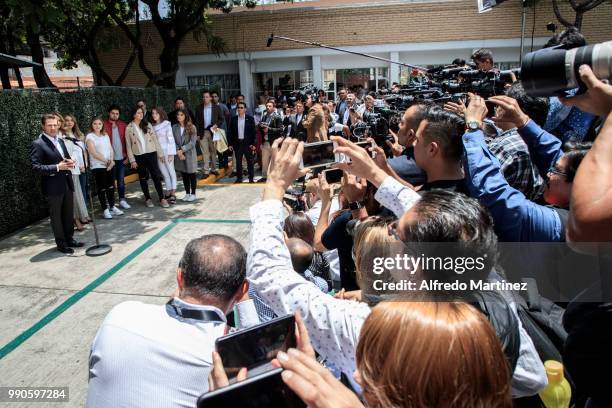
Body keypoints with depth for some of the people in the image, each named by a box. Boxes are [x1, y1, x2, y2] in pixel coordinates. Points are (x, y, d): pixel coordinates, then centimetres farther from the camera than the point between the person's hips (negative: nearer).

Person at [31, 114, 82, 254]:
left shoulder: (60, 141, 12)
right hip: (53, 186, -7)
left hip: (67, 183, 7)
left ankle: (69, 239, 29)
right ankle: (61, 244, 16)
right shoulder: (38, 144, -11)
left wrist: (70, 162, -1)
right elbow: (36, 167, -17)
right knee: (56, 216, 6)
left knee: (69, 214, 15)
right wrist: (57, 167, -24)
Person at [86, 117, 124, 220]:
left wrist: (111, 161, -9)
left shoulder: (105, 135, 12)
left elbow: (110, 149, 8)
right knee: (101, 188, 0)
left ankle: (112, 207, 22)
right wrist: (106, 161, -14)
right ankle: (105, 209, 7)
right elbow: (93, 153, -14)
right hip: (97, 166, -5)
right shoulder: (90, 136, -6)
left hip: (109, 165, 6)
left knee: (111, 186, 11)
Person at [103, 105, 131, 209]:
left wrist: (127, 155, 3)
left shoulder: (123, 125, 7)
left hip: (121, 157, 3)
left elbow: (126, 141, 8)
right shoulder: (104, 125, -5)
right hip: (110, 158, -3)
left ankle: (122, 200, 21)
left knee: (121, 180, 11)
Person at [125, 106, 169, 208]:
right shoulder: (129, 128, -1)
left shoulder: (147, 125, 4)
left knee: (156, 176, -3)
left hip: (151, 153, 1)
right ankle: (148, 198, 21)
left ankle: (162, 198, 2)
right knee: (143, 177, 9)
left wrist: (160, 153, 2)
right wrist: (132, 160, -5)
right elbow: (128, 145, -1)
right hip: (139, 156, 0)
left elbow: (155, 139, 5)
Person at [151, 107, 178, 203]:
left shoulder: (166, 124, -6)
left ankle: (173, 194, 1)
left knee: (171, 172, 0)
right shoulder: (153, 126, 8)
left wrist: (171, 153, -13)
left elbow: (171, 139, -9)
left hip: (167, 151, -5)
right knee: (164, 173, 10)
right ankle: (168, 193, 16)